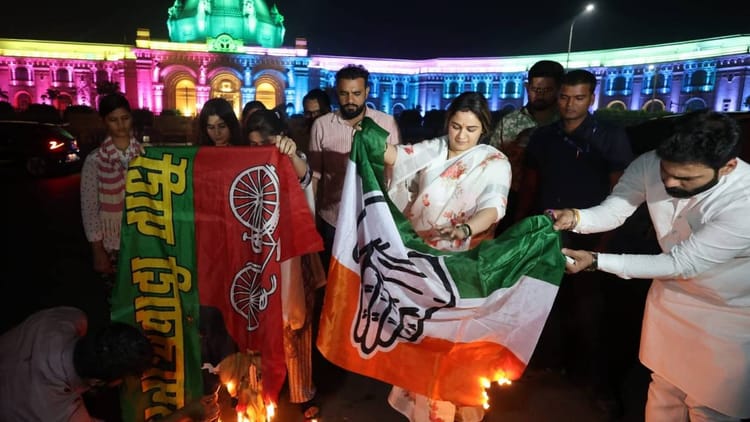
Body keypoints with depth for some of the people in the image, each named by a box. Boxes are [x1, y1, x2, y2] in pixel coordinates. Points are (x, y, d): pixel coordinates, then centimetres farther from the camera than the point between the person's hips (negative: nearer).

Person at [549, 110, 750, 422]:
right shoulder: (650, 164, -22)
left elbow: (683, 263, -31)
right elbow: (614, 210, -12)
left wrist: (596, 261, -33)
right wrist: (575, 218, -35)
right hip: (673, 291, 4)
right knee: (663, 390, 21)